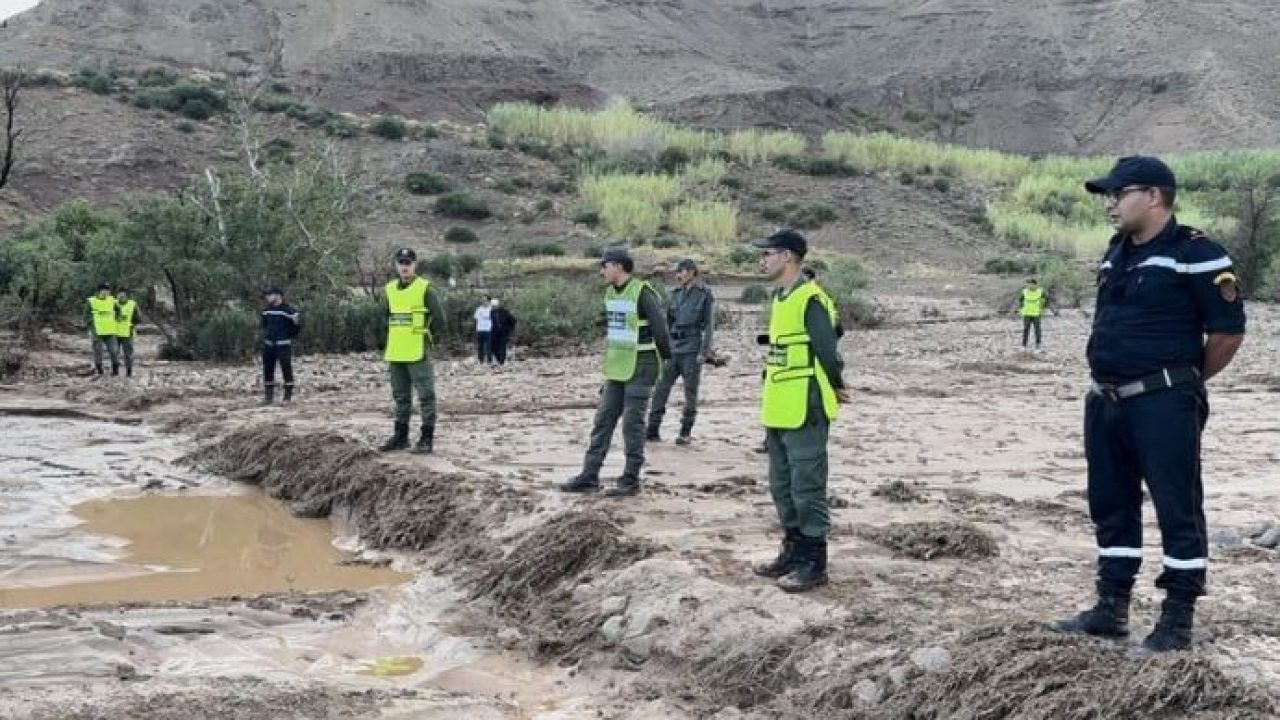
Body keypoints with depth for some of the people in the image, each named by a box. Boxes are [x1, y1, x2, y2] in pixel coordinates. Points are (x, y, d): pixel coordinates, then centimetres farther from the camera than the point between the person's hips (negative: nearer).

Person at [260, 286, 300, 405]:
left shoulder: (288, 310, -10)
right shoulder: (266, 310, 10)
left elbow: (296, 326, -4)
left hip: (283, 345, -6)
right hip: (268, 345, 6)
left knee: (286, 369, -5)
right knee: (267, 370, 7)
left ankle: (288, 396, 2)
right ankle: (268, 396, 15)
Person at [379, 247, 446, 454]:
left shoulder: (424, 288, -7)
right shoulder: (390, 289, 11)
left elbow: (438, 318, -8)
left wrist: (428, 337, 0)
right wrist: (396, 336, 17)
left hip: (418, 353, -6)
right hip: (395, 353, 6)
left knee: (426, 395, -3)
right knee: (400, 397, 14)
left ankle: (427, 439, -1)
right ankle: (401, 436, 23)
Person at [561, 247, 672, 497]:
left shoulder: (643, 293, -15)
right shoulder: (610, 293, 11)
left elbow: (660, 327, -14)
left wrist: (666, 357, -5)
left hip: (640, 368, -8)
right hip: (616, 368, 8)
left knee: (632, 423, -4)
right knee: (603, 420, 7)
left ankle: (630, 480, 5)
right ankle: (589, 477, 11)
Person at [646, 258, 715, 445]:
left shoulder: (705, 294, -4)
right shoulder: (674, 294, 9)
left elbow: (709, 325, -6)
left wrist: (704, 351, -12)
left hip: (692, 350, -5)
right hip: (673, 348, 5)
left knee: (690, 391, 2)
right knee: (661, 388, 2)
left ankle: (686, 432, 11)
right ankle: (652, 429, 6)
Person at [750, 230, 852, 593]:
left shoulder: (809, 299, -17)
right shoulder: (780, 298, 13)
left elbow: (828, 351, -17)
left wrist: (836, 389, -2)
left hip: (804, 411, -10)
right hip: (780, 410, 10)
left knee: (807, 487, -3)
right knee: (782, 486, 17)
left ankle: (814, 563, 5)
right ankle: (794, 551, 28)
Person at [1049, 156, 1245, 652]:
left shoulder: (1195, 254, -12)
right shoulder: (1116, 253, 14)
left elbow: (1229, 330, -11)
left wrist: (1184, 383, -1)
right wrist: (1109, 383, 17)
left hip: (1164, 406, -9)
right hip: (1105, 404, 9)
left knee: (1178, 510, -1)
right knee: (1111, 506, 13)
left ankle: (1178, 620, 7)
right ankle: (1111, 609, 24)